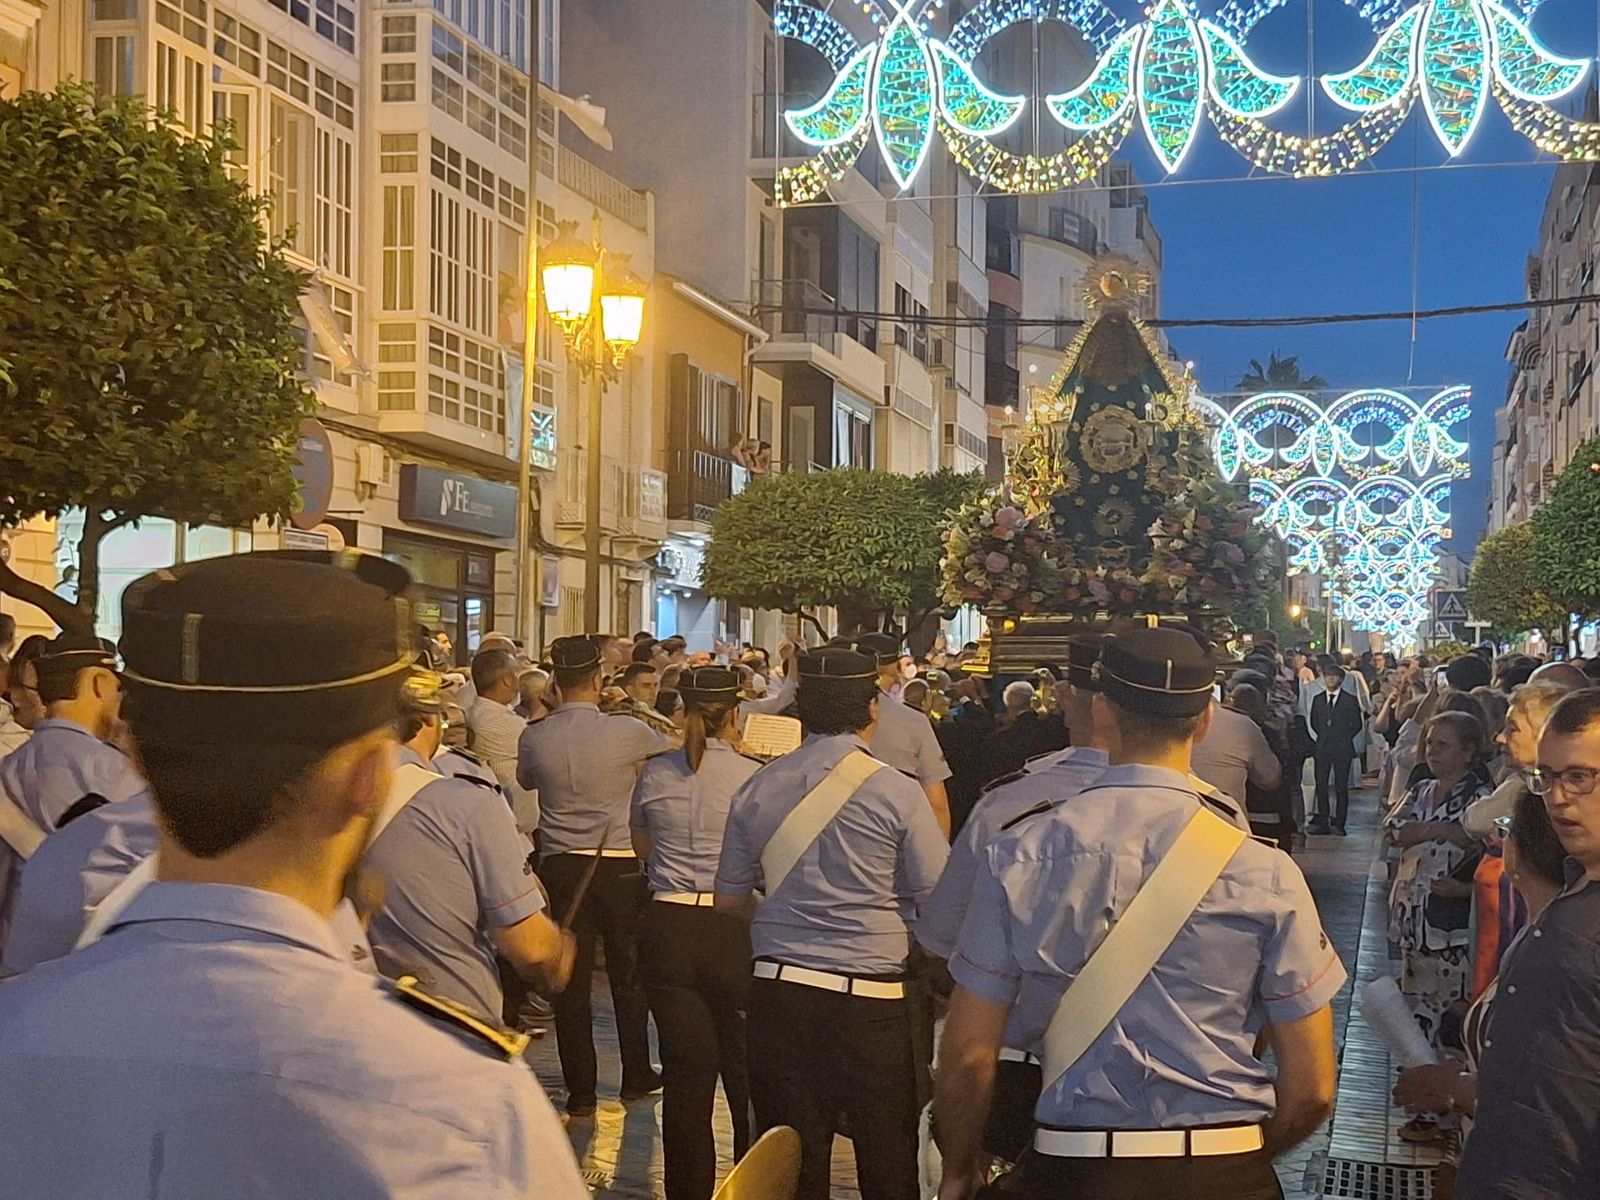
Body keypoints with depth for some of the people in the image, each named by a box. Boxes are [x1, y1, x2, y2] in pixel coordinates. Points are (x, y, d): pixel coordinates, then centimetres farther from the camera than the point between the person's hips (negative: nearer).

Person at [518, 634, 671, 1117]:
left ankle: (580, 1090, 10)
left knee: (571, 979, 6)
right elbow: (672, 751, 10)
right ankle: (636, 1076, 25)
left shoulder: (534, 738, -3)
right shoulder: (627, 732, -9)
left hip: (560, 866, 1)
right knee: (629, 974, 14)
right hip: (620, 864, -1)